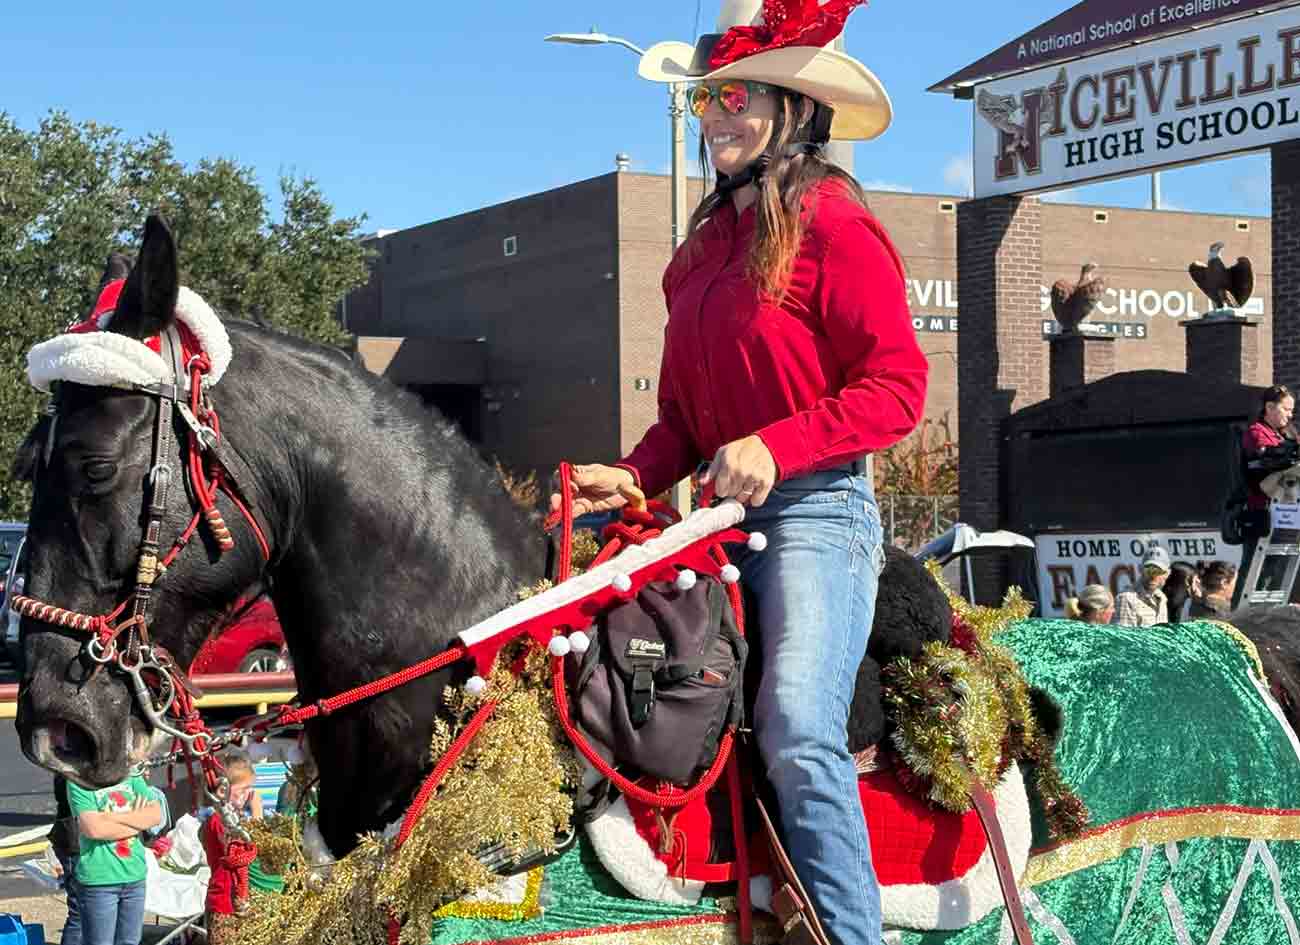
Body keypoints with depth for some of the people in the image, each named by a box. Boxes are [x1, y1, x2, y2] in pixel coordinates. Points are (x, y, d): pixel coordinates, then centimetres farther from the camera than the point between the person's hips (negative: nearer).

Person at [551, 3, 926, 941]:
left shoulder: (833, 223, -7)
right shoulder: (710, 238, 17)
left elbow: (897, 386, -13)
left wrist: (774, 448, -23)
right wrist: (633, 476, 1)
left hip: (815, 508, -9)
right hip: (723, 511, 9)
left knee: (799, 731, -24)